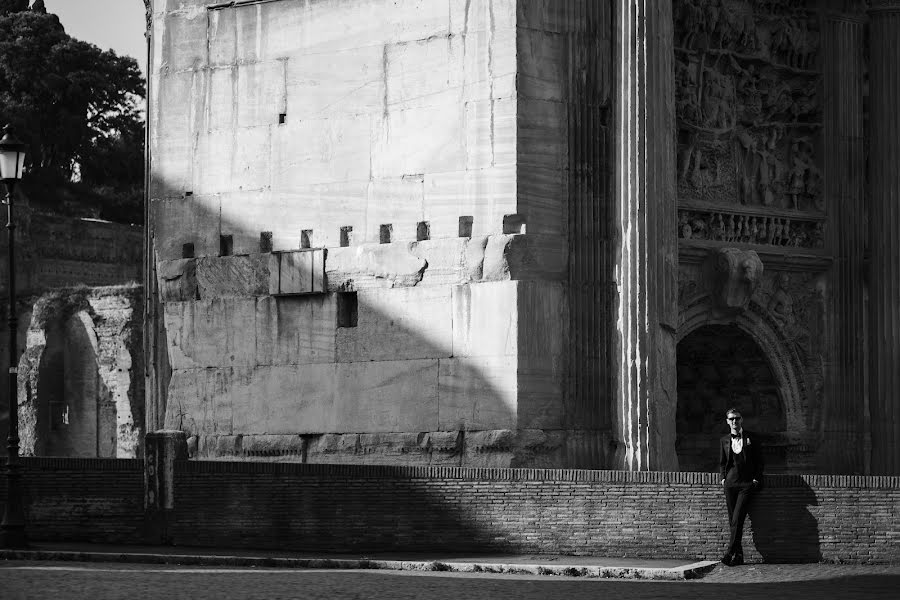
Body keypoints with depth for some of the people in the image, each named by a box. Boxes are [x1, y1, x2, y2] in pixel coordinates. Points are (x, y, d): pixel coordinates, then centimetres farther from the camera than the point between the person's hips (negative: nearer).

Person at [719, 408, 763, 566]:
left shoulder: (751, 439, 5)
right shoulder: (725, 440, 13)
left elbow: (759, 461, 8)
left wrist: (756, 479, -2)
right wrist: (723, 477, 5)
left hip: (746, 483, -3)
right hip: (730, 482, 3)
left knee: (737, 519, -14)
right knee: (732, 520, 1)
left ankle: (730, 552, -19)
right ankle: (739, 555, 5)